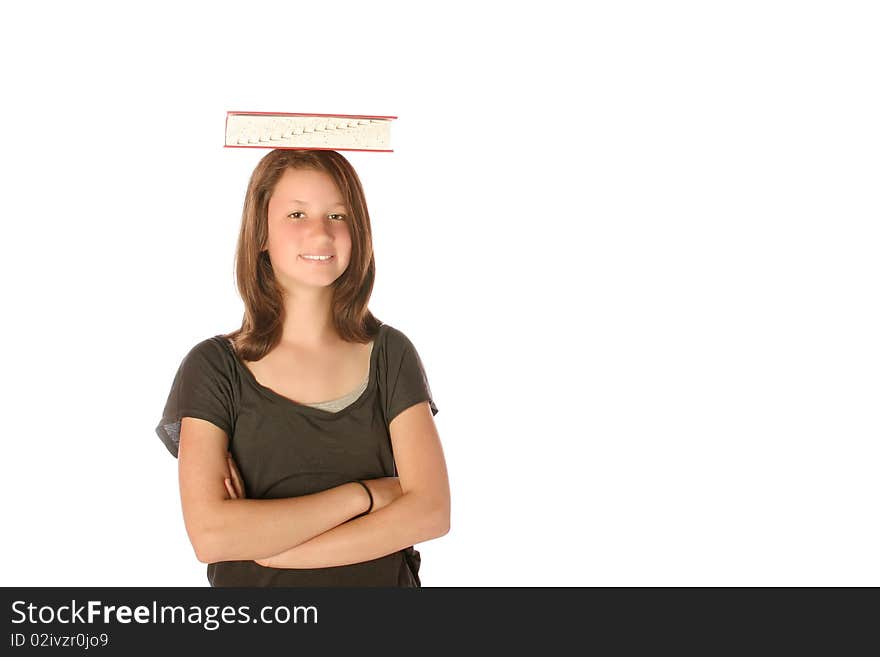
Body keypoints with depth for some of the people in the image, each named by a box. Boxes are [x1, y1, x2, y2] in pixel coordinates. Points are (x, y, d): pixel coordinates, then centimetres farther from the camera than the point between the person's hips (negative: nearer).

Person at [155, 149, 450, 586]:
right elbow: (209, 535, -20)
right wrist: (363, 494, -19)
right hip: (254, 584, -1)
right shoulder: (214, 366, -10)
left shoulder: (390, 353, -6)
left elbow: (431, 512, -14)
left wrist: (269, 546, -19)